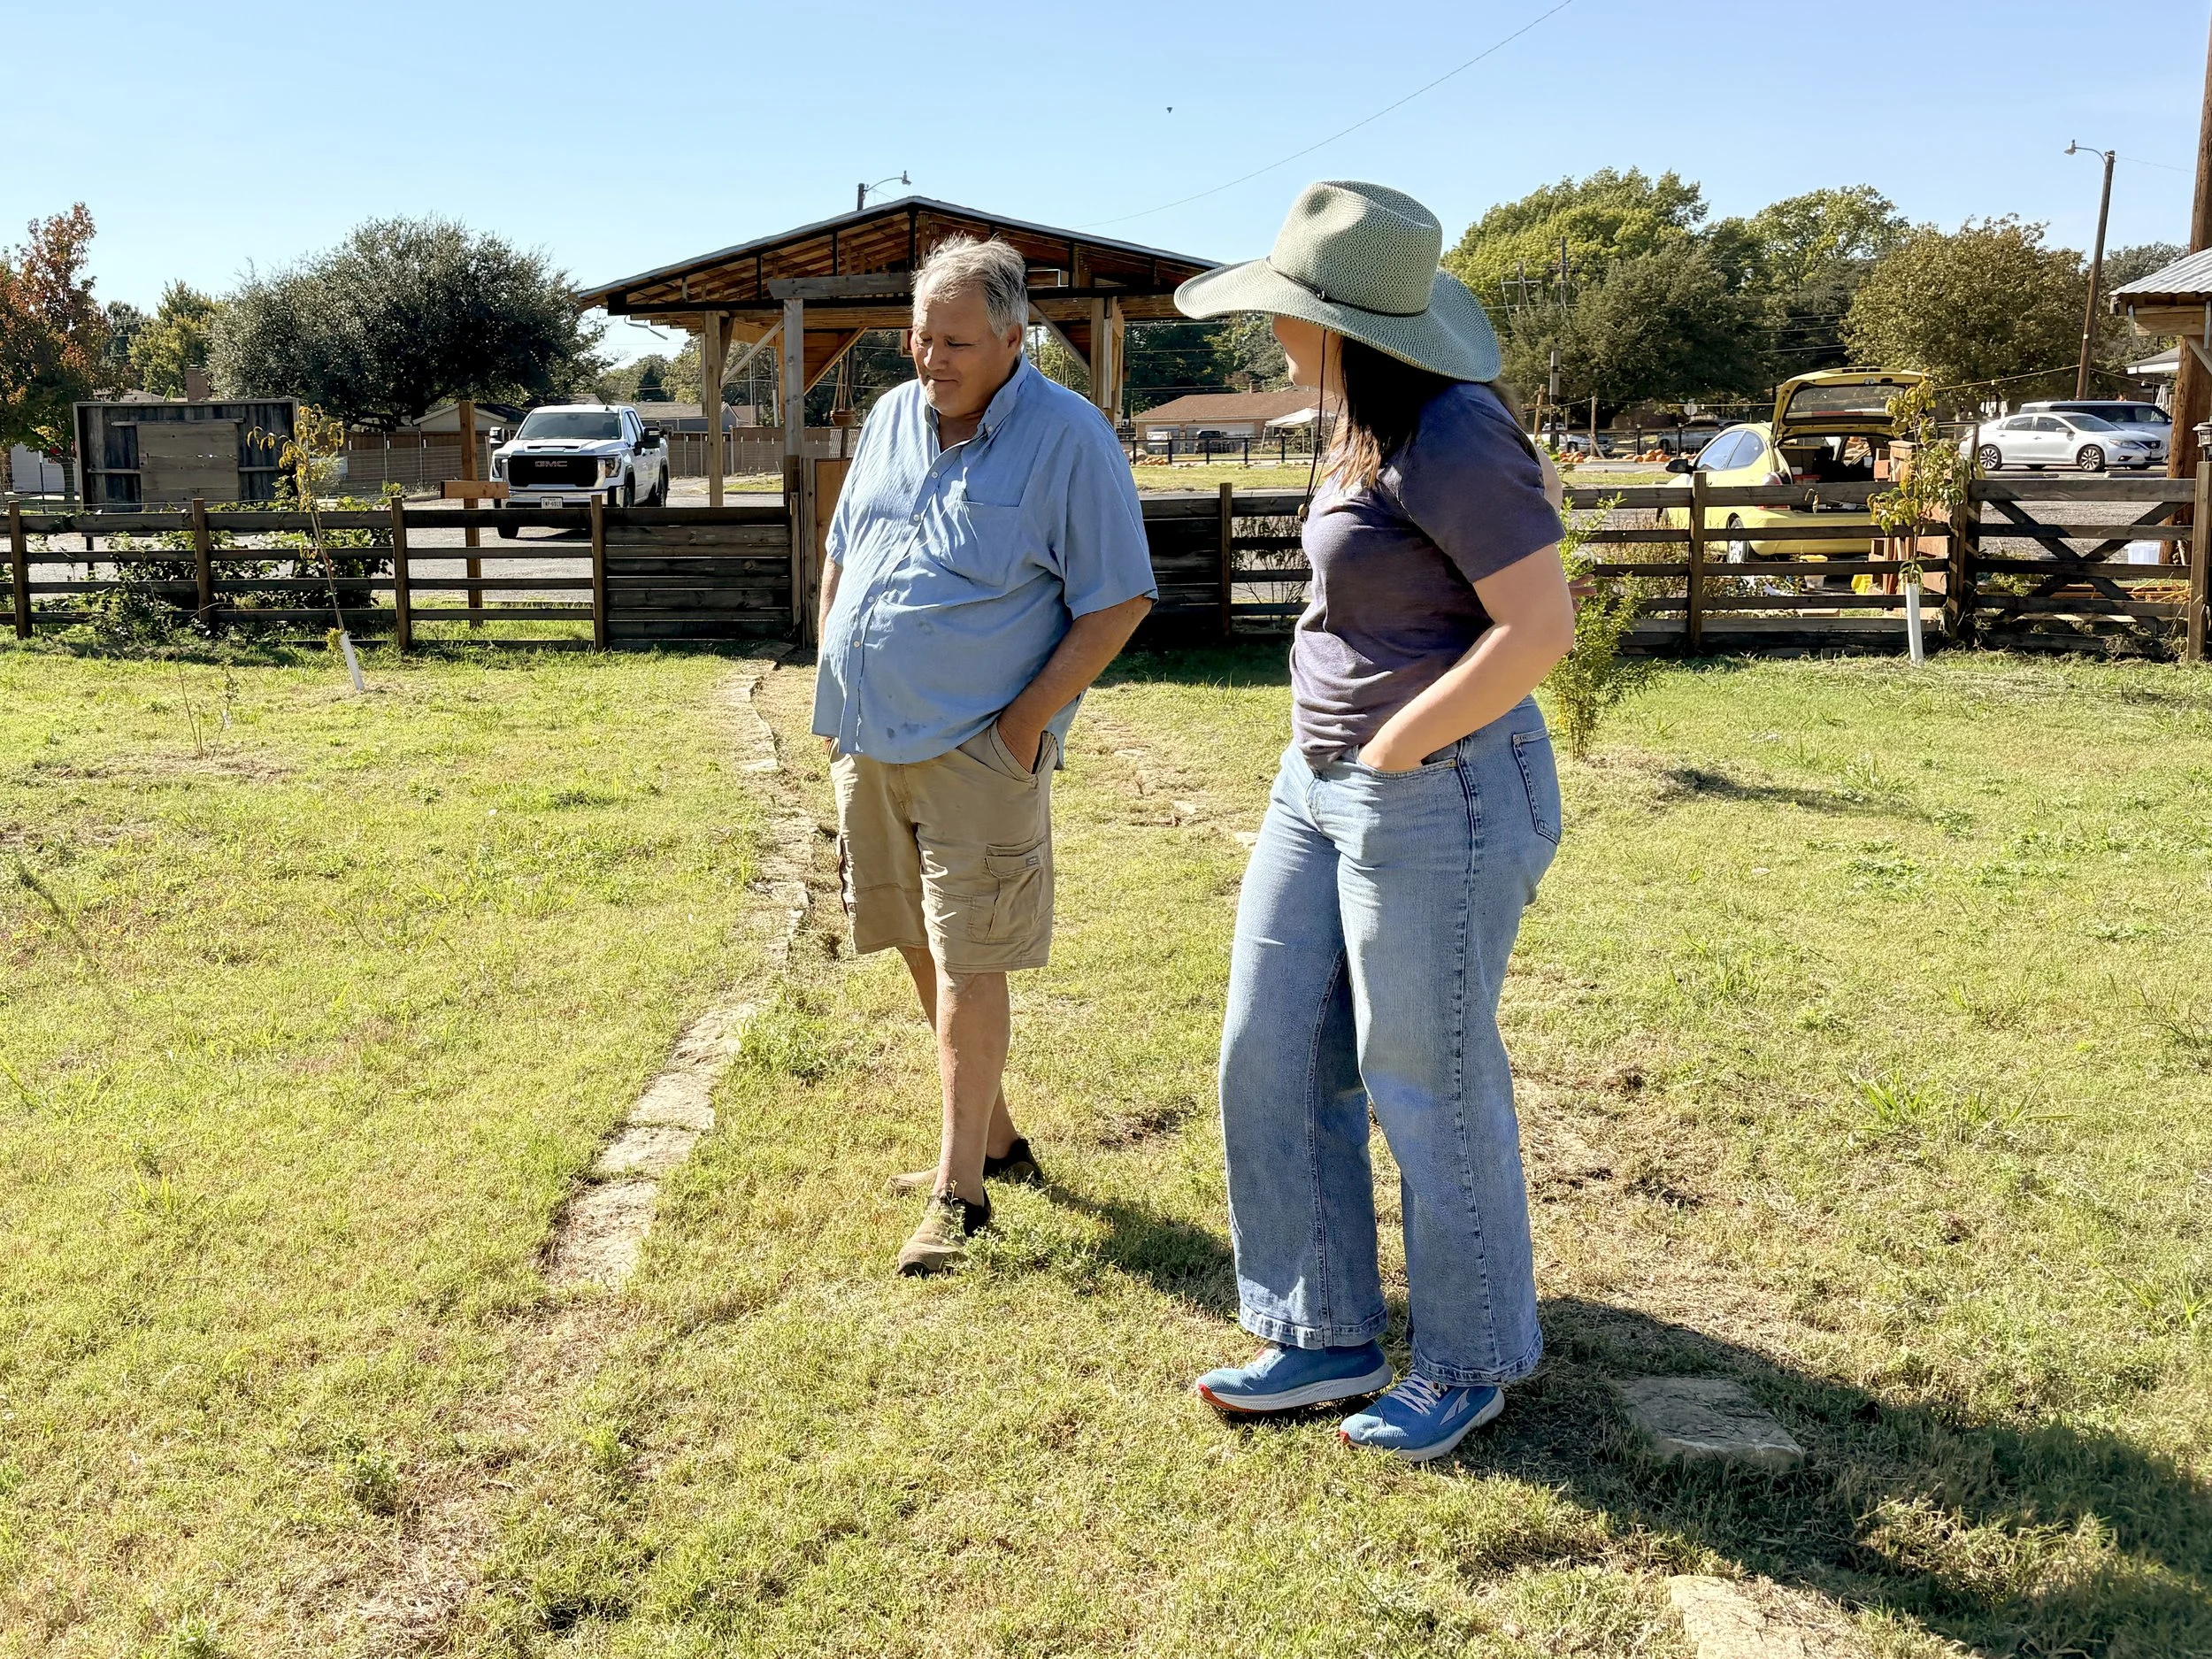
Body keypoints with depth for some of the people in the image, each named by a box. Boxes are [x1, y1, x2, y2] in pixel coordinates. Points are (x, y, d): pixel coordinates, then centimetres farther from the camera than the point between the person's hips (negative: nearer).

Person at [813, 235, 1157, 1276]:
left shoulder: (1069, 439, -10)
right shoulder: (891, 419, 10)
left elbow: (1118, 602, -11)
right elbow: (840, 562, 19)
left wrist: (1028, 721, -15)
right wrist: (833, 697, 12)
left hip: (976, 748, -7)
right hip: (867, 740, 7)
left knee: (968, 963, -6)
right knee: (921, 949, 14)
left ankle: (958, 1189, 3)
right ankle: (992, 1136, 30)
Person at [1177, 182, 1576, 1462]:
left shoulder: (1450, 442, -19)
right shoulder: (1373, 430, 9)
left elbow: (1543, 626, -22)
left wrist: (1395, 747, -17)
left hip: (1435, 797, -10)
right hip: (1324, 784, 10)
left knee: (1428, 1088, 4)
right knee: (1273, 1062, 12)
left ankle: (1468, 1364, 26)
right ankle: (1328, 1337, 27)